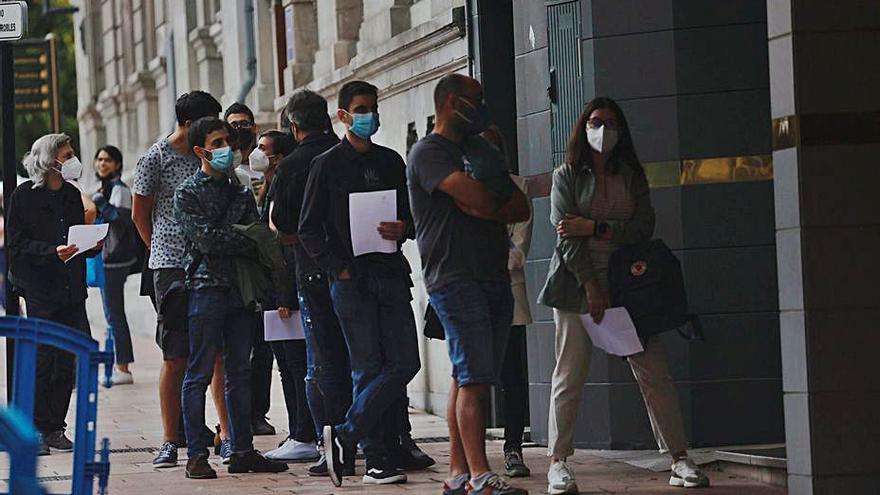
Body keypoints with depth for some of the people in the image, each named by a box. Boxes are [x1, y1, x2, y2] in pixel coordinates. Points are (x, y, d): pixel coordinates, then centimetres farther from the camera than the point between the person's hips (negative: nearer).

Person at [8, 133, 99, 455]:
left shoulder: (72, 195, 14)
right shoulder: (24, 196, -4)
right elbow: (17, 244, -8)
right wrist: (53, 252, -20)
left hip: (71, 288, 6)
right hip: (40, 288, -5)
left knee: (67, 362, 4)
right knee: (42, 359, -6)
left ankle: (55, 428, 11)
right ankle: (38, 430, 0)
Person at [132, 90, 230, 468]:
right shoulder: (156, 159, -3)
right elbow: (140, 214, 5)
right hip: (172, 268, -5)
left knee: (221, 353, 3)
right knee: (176, 359, -3)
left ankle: (228, 435, 9)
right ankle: (170, 442, 4)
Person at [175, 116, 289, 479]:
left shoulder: (240, 192, 16)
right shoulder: (188, 194, 0)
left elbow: (256, 237, 8)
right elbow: (205, 238, -13)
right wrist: (249, 244, -8)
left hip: (241, 287, 6)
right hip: (206, 288, -6)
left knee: (240, 373, 7)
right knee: (200, 374, -5)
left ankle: (242, 450, 11)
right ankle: (196, 455, -4)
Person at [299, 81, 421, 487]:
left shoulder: (392, 161, 15)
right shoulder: (328, 165, 2)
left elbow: (414, 212, 20)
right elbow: (309, 228, 0)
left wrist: (403, 229, -4)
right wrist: (338, 268, -10)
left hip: (391, 274, 4)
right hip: (351, 280, -4)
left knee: (404, 363, -5)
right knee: (368, 369, -5)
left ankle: (344, 435, 2)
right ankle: (377, 459, 0)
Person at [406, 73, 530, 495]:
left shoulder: (478, 152, 24)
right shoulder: (429, 152, -4)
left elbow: (520, 208, 16)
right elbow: (476, 197, -19)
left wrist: (486, 208, -4)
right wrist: (498, 206, 4)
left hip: (493, 277, 8)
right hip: (454, 278, -8)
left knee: (469, 377, 7)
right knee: (474, 377, -13)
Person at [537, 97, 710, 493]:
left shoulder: (632, 176, 12)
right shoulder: (567, 176, 4)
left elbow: (643, 228, -1)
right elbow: (566, 235, -6)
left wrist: (593, 228, -13)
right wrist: (591, 285, -14)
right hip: (578, 283, -2)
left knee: (654, 374, -2)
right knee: (569, 377, -2)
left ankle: (679, 460, 1)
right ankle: (558, 463, 4)